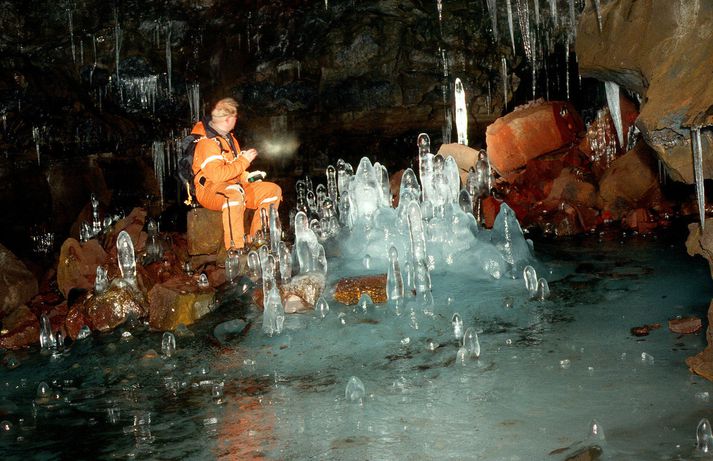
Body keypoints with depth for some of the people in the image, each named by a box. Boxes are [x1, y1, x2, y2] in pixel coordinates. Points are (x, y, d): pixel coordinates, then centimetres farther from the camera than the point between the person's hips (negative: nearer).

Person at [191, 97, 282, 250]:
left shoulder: (229, 138, 15)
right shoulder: (207, 142, -17)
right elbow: (217, 175, -29)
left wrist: (246, 177, 2)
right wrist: (243, 161, -19)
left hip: (234, 186, 10)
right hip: (209, 190, -10)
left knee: (273, 190, 0)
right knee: (234, 192, -43)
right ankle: (235, 248, -44)